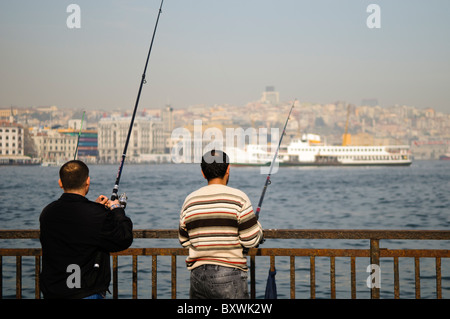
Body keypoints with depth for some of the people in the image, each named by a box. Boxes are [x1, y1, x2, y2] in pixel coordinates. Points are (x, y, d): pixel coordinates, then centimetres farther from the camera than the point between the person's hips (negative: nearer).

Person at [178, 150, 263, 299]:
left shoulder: (190, 200, 5)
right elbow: (251, 240, -8)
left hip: (198, 276, 4)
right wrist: (257, 226, 12)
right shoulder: (238, 198, -8)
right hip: (230, 275, -4)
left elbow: (184, 241, 13)